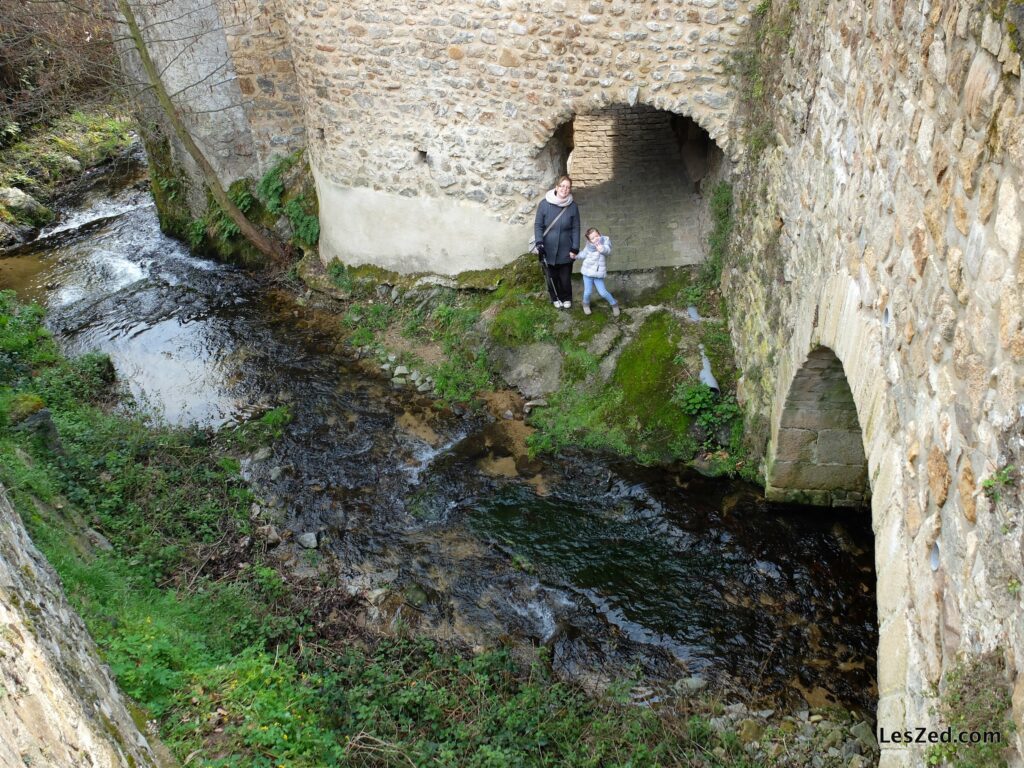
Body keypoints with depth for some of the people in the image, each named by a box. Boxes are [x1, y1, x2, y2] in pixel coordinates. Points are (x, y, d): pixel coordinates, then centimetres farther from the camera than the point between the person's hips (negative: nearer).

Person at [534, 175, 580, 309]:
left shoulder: (572, 206, -6)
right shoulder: (544, 204, -10)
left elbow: (576, 229, -1)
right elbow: (538, 225, -5)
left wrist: (575, 249, -6)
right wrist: (539, 243, -16)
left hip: (565, 251, 0)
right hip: (548, 251, 0)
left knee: (565, 277, 11)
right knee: (552, 277, 13)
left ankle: (566, 298, 37)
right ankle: (556, 298, 37)